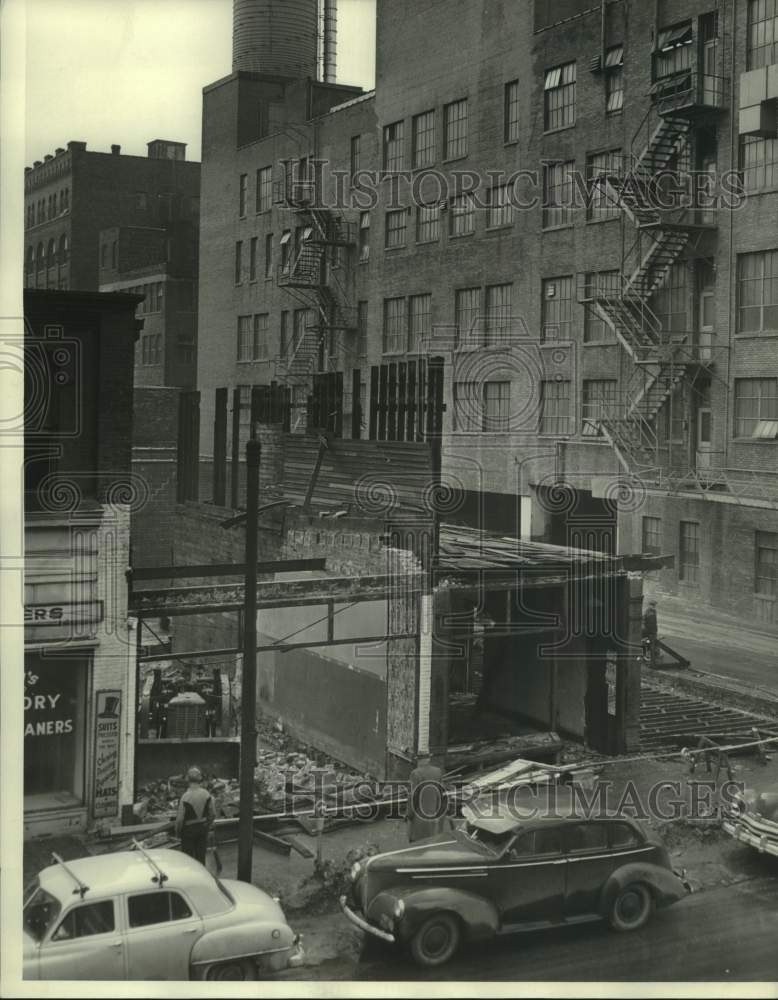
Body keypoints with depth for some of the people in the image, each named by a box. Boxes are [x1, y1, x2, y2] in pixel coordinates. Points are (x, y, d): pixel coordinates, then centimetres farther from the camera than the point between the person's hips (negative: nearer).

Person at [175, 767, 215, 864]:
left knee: (188, 857, 9)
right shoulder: (206, 794, -10)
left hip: (189, 830, -4)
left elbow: (180, 818, -17)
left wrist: (177, 831, 0)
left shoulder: (185, 797, -23)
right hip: (203, 828, 4)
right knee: (201, 856, 16)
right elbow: (213, 814, -1)